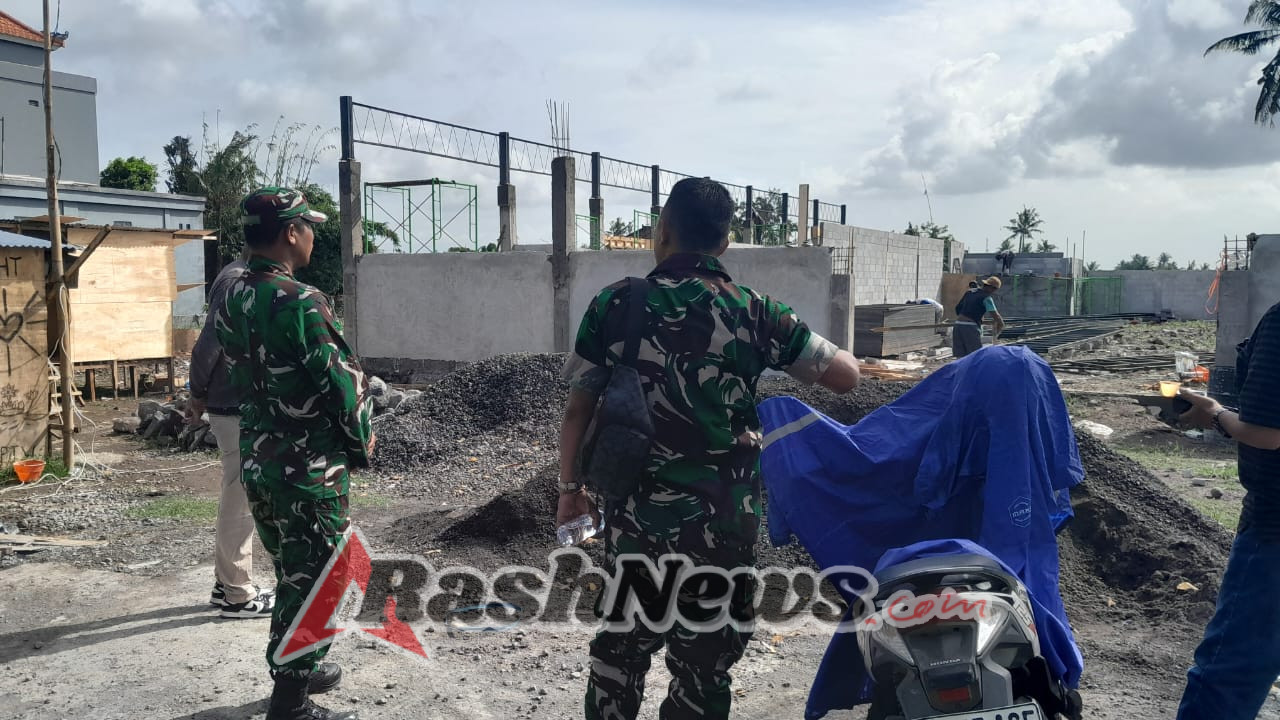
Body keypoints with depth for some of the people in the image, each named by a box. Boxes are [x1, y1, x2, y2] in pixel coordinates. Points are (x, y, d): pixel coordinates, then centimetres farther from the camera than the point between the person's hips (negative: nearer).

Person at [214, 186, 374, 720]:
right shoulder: (300, 302, -21)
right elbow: (344, 382, -19)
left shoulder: (231, 301, 6)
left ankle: (294, 670, 38)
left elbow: (240, 376, 12)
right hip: (309, 469, -8)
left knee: (291, 571, 23)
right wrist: (361, 442, -3)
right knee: (315, 582, 4)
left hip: (255, 460, 8)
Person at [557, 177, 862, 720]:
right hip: (724, 524, 0)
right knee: (703, 670, 13)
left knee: (619, 653, 21)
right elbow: (847, 375, 0)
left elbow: (578, 409, -2)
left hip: (636, 518, 1)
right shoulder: (754, 313, -5)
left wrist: (570, 485, 12)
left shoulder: (614, 305, -5)